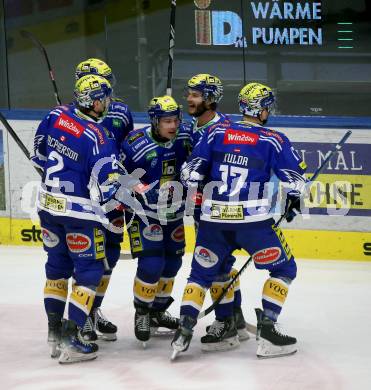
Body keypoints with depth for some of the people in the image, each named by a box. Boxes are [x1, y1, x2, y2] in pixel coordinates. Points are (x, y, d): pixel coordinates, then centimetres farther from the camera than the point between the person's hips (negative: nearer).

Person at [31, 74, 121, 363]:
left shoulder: (56, 116, -2)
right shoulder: (97, 137, -20)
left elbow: (39, 153, 12)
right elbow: (107, 186, -17)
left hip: (49, 205, 7)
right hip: (79, 211, -7)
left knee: (57, 265, 19)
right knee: (90, 270, 2)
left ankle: (54, 332, 24)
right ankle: (71, 339, -3)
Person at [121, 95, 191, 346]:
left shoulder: (185, 137, -9)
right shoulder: (136, 145, -23)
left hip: (174, 212, 6)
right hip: (144, 212, -6)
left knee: (172, 262, 13)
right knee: (151, 264, -14)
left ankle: (158, 311, 32)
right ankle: (142, 313, 6)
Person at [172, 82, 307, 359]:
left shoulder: (217, 132, 7)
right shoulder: (273, 140, 0)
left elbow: (192, 172, 7)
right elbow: (296, 178, 3)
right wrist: (294, 199, 24)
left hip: (213, 219, 3)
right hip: (253, 220, -3)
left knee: (201, 273, 19)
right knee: (284, 269, 13)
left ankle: (184, 331, 2)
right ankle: (267, 331, 3)